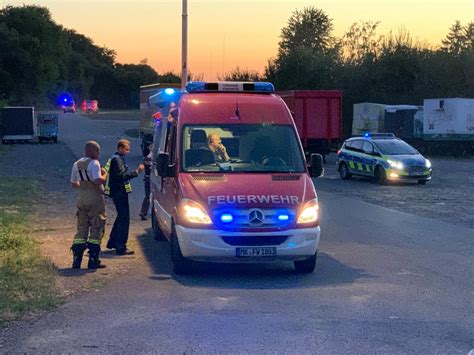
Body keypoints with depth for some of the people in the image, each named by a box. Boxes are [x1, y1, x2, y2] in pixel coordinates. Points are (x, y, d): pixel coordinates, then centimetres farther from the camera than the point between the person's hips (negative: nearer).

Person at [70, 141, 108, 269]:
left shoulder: (77, 164, 12)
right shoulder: (94, 163, -13)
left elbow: (73, 184, 18)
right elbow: (98, 181, -25)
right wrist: (105, 175, -6)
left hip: (81, 199, 7)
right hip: (95, 200, -7)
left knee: (81, 229, 12)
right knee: (96, 229, 0)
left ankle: (76, 260, 7)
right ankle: (93, 260, 0)